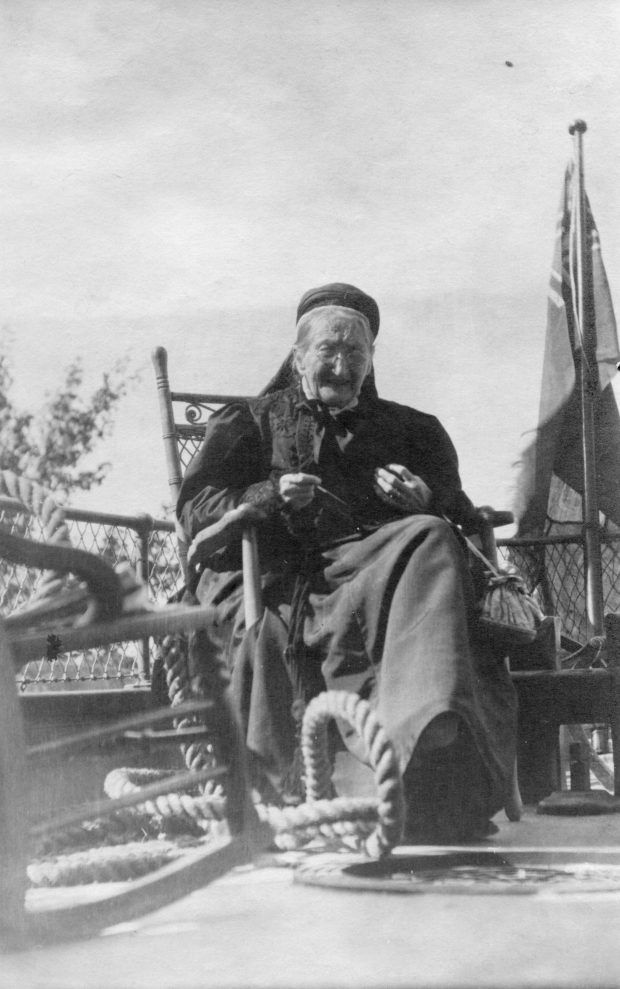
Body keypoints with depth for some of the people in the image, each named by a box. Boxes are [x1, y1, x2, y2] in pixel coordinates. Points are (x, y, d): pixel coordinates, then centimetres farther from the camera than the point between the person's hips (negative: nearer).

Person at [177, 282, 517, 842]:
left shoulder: (413, 429, 34)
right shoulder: (250, 421, 28)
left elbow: (460, 518, 23)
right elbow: (197, 510, 14)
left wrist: (424, 500, -2)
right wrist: (271, 498, -6)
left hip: (378, 559, 1)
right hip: (276, 573, -1)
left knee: (430, 539, -34)